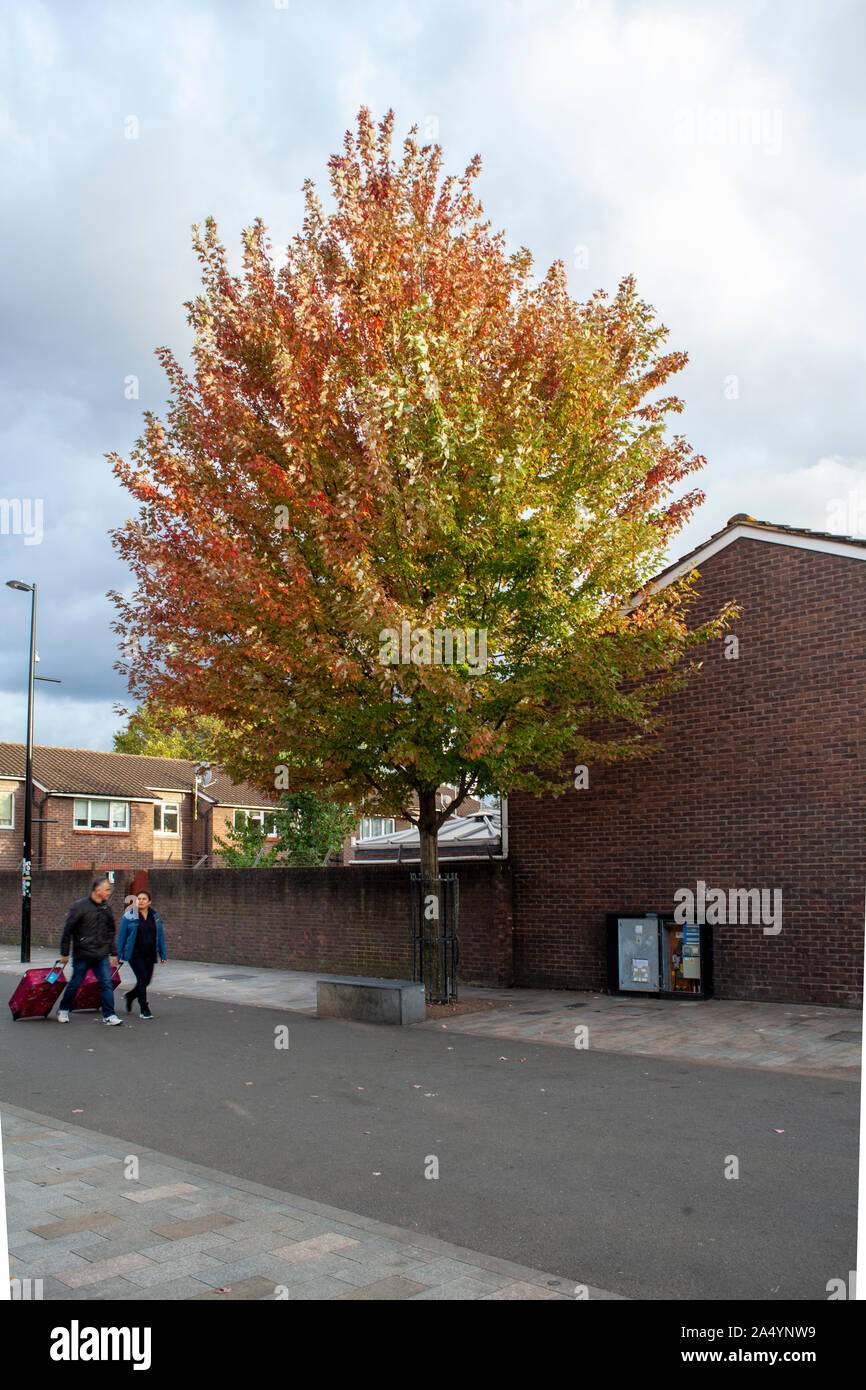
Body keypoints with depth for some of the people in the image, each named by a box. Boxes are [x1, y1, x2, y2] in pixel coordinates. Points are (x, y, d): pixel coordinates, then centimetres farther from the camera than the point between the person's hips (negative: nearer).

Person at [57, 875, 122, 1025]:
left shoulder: (106, 909, 9)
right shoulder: (80, 906, -9)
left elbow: (110, 933, 19)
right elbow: (68, 930, -5)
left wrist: (113, 953, 17)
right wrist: (64, 953, -4)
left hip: (101, 955, 4)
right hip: (82, 954, -4)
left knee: (106, 983, -5)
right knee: (75, 984, 8)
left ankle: (109, 1015, -1)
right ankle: (63, 1010, 30)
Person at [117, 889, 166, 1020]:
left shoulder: (155, 916, 7)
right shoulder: (129, 916, -3)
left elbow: (160, 936, 11)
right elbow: (121, 936, 0)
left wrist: (163, 955, 8)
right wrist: (118, 955, -2)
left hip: (150, 955, 4)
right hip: (135, 953, -4)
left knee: (147, 980, 5)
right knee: (142, 978, -12)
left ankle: (130, 995, 35)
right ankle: (144, 1010, -2)